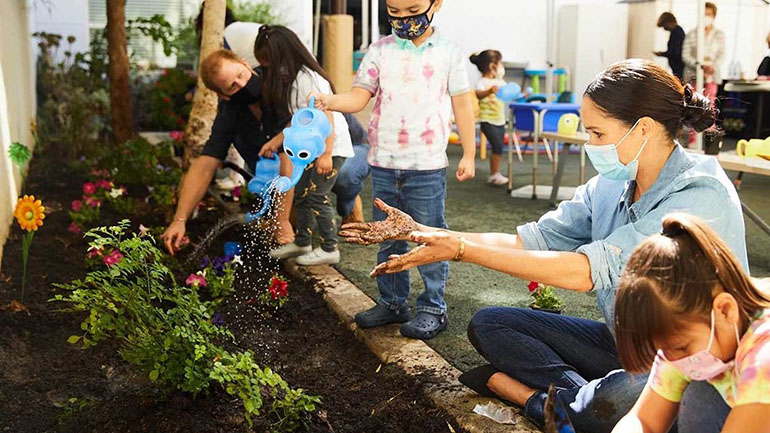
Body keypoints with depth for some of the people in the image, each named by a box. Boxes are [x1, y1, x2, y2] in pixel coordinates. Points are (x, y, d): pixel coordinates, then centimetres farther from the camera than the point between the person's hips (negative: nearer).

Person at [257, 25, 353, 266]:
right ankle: (302, 243, 26)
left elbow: (327, 118, -24)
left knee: (317, 196, -7)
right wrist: (275, 142, 9)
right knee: (301, 194, 13)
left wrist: (326, 154, -25)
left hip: (331, 146, -10)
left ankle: (329, 249, 5)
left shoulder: (307, 79, -20)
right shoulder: (290, 80, 9)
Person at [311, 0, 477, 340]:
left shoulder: (448, 53, 1)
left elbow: (462, 105, 4)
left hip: (428, 166, -3)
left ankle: (433, 308, 16)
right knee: (387, 239, 12)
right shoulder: (380, 51, 6)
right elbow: (359, 96, 0)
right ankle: (392, 302, 26)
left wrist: (469, 154, 3)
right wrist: (329, 101, -20)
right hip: (383, 163, 3)